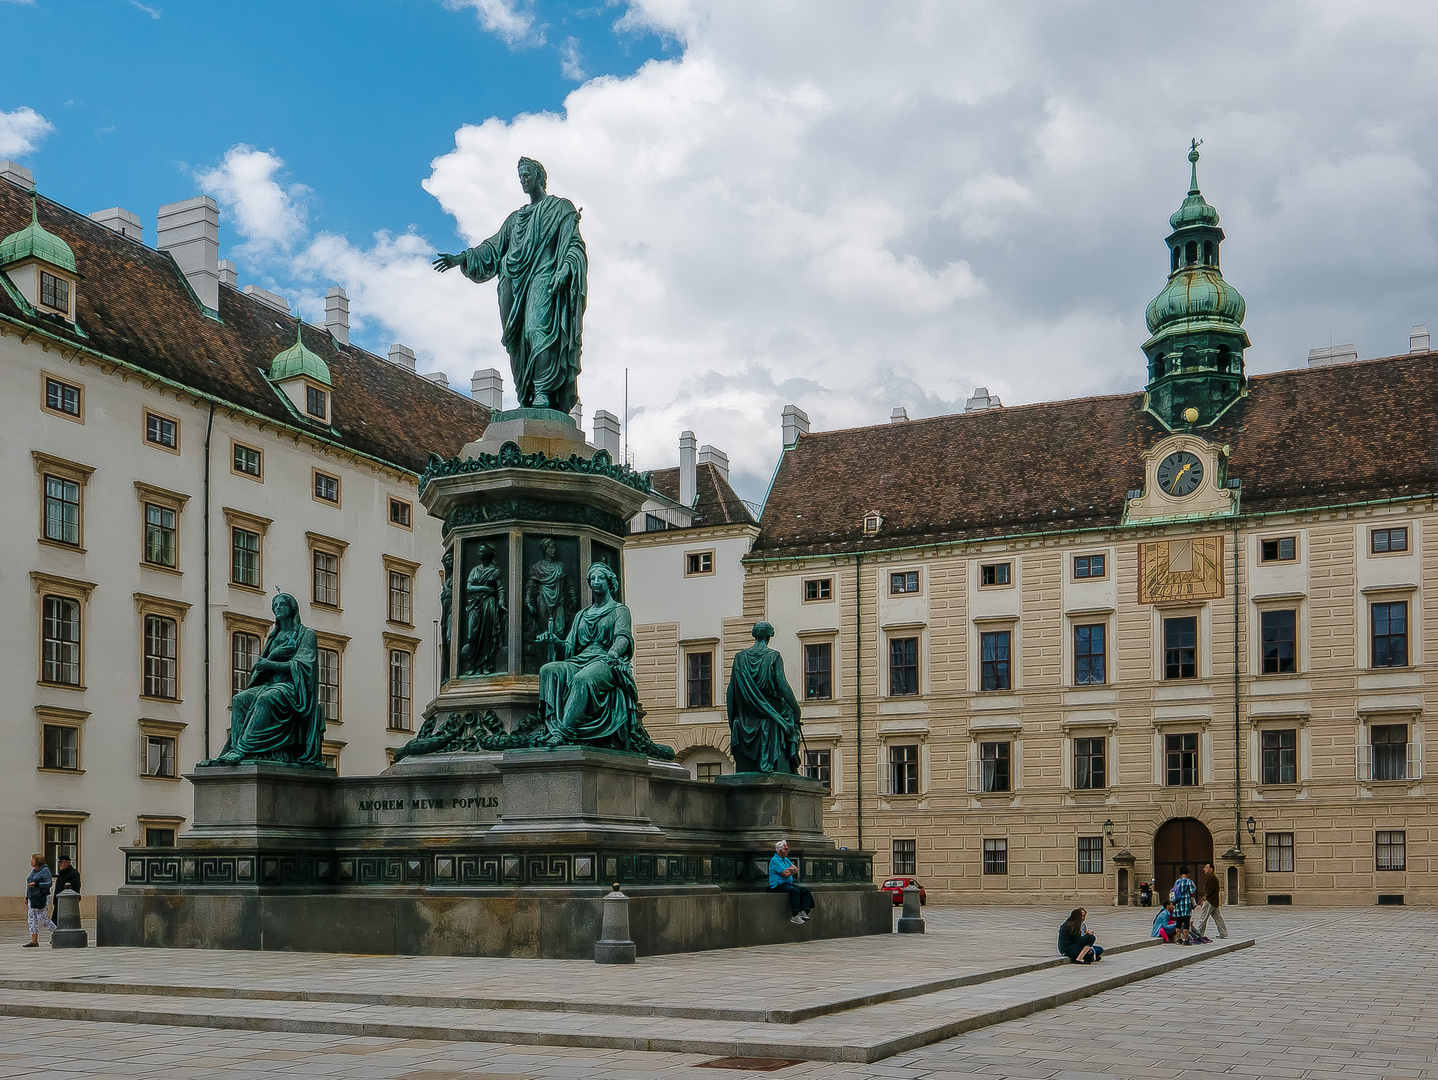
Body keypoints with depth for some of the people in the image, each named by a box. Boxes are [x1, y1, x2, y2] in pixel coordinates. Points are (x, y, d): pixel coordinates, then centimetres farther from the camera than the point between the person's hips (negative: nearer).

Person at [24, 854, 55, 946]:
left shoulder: (45, 870, -10)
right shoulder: (33, 871, 14)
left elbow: (49, 883, -16)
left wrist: (36, 884, -25)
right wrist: (27, 897, 18)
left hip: (41, 898, -8)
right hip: (32, 899, 9)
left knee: (43, 919, -8)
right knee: (32, 920, 3)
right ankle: (34, 941, 3)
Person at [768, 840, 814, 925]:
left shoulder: (786, 859, 21)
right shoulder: (775, 860, -8)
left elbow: (796, 870, 12)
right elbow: (785, 874, -15)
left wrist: (788, 869, -7)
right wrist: (792, 871, 5)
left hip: (788, 883, 9)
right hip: (778, 885, -9)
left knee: (805, 891, -10)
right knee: (795, 891, -33)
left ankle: (803, 913, -21)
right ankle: (795, 916, -35)